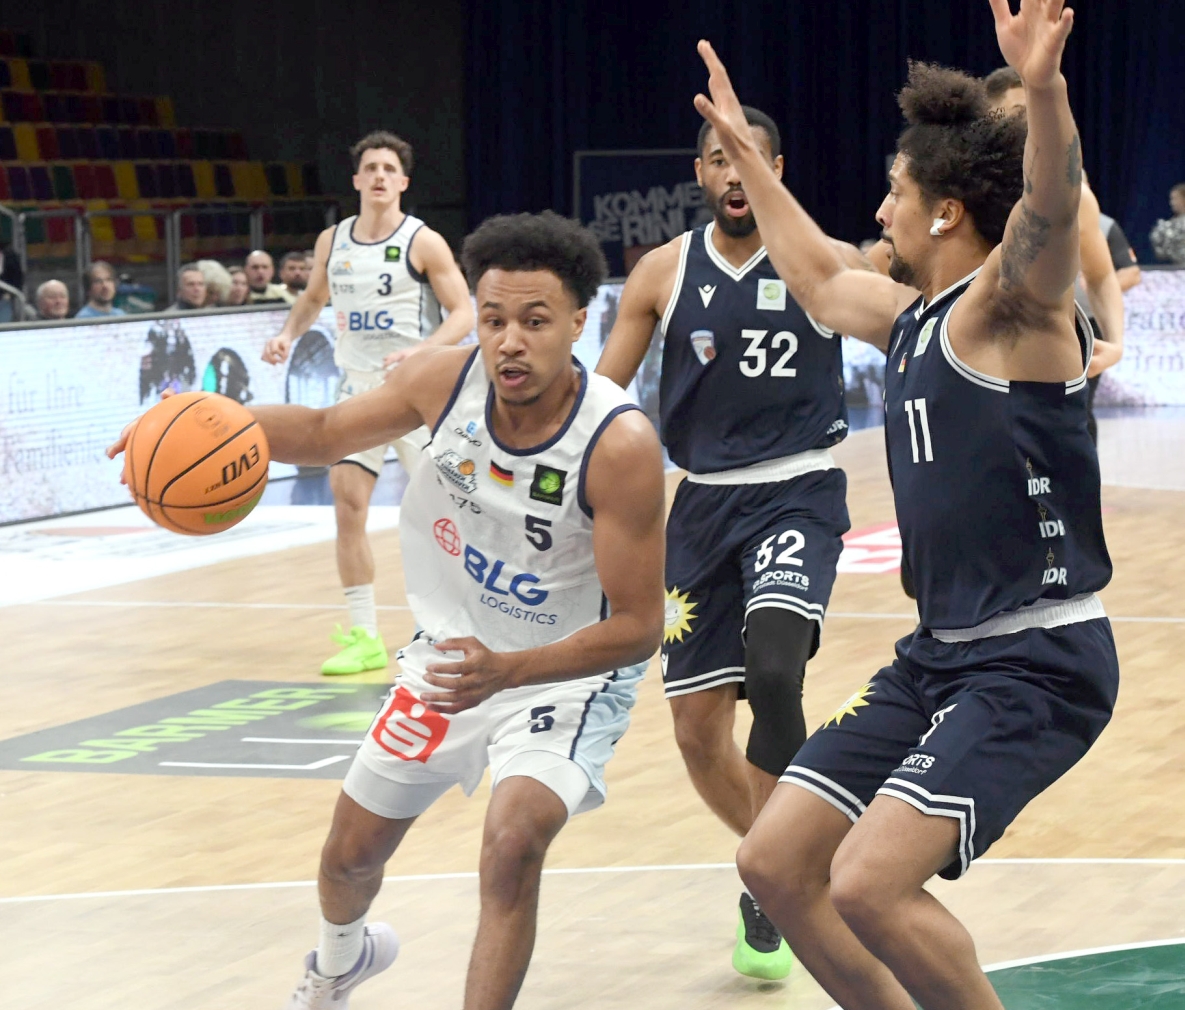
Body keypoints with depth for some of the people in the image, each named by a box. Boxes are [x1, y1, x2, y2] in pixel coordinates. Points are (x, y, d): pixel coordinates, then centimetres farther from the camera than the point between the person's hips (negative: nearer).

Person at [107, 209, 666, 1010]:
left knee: (514, 842, -31)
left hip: (567, 673, -5)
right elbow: (326, 433, 0)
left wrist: (508, 671, -41)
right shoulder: (446, 381, -19)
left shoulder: (621, 445, -32)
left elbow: (639, 627, -27)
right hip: (454, 651, 5)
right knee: (352, 851, 18)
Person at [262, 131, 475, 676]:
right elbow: (313, 298, 22)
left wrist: (418, 351, -25)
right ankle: (364, 637, 0)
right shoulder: (332, 241, 6)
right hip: (358, 390, 4)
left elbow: (462, 313, -10)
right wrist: (287, 333, 2)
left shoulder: (423, 243, -9)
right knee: (348, 505, -6)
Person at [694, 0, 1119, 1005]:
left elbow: (1051, 206, -34)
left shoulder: (1009, 306, -12)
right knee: (776, 862, 8)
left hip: (1039, 664, -9)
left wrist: (1044, 89, -53)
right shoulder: (911, 315, 13)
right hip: (939, 655, 9)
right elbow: (819, 279, 35)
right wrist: (748, 155, 40)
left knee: (870, 882, -23)